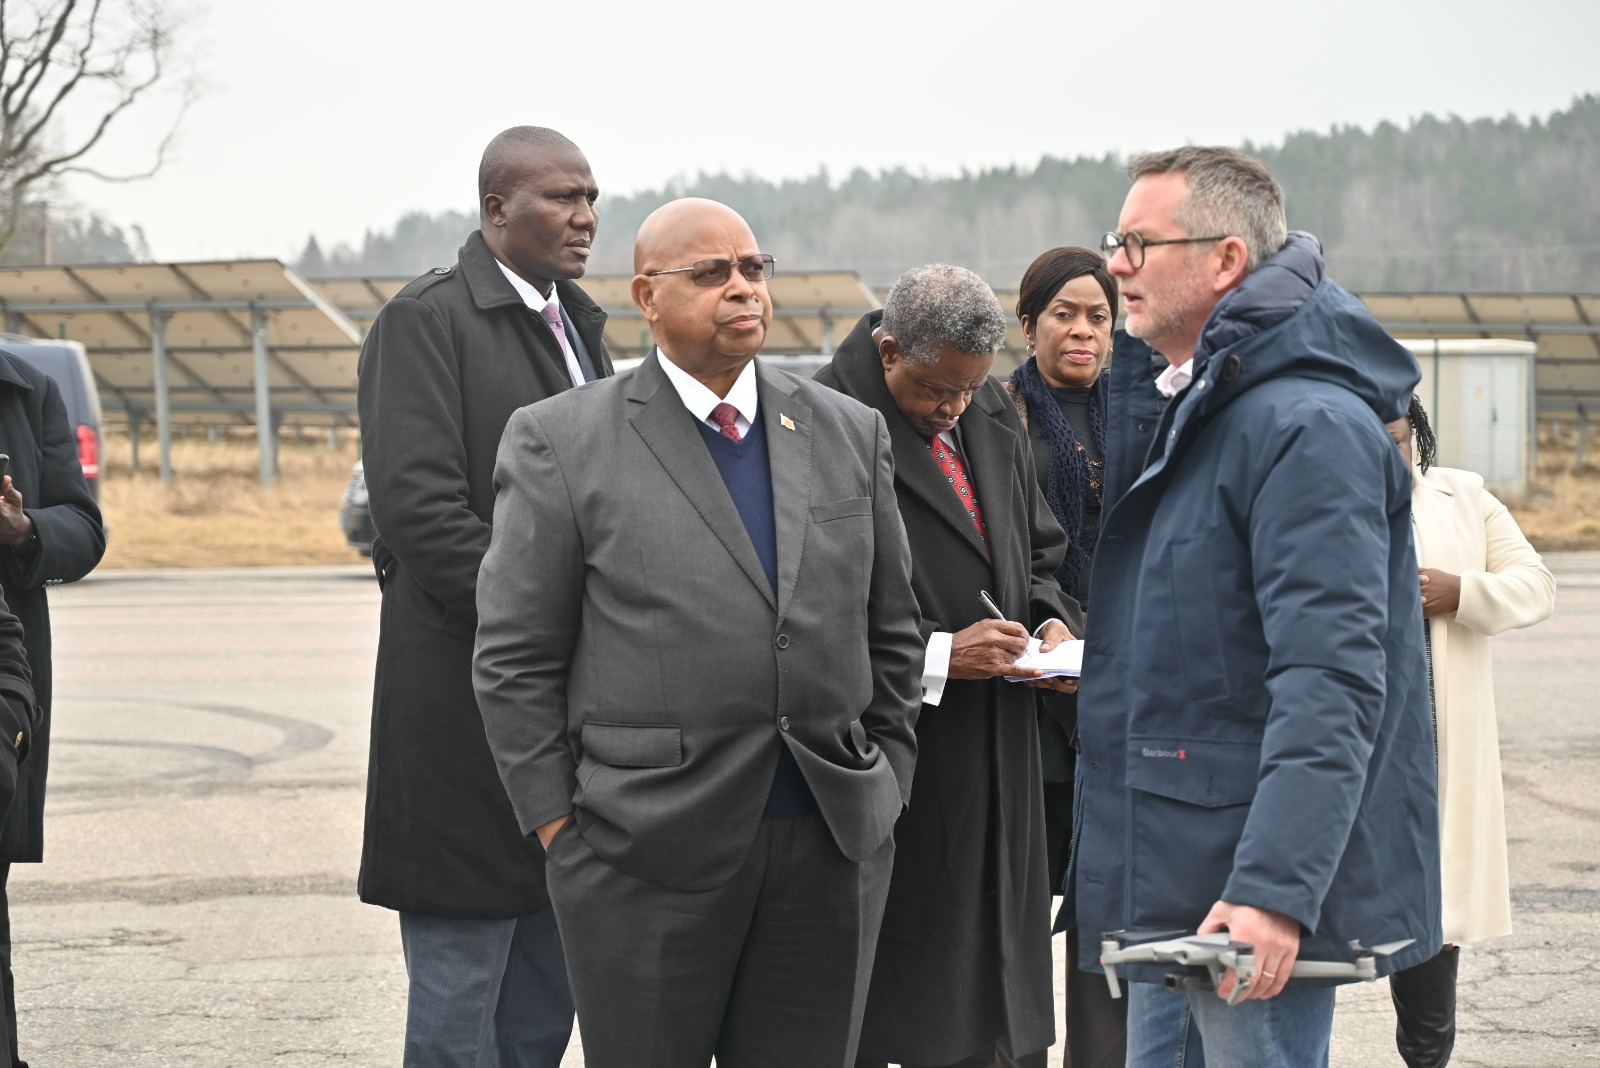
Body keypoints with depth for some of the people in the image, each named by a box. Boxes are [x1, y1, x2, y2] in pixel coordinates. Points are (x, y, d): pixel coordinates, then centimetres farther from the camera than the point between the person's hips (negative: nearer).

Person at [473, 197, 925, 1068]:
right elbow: (515, 660, -1)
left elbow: (892, 635, 16)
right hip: (644, 854, -3)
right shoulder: (561, 442, -1)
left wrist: (886, 791, 10)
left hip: (834, 848, 3)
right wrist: (559, 828, -4)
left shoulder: (850, 434, 11)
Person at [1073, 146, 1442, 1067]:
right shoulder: (1197, 411, 17)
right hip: (1172, 893, 10)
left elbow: (1331, 682, -25)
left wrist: (1274, 889, -30)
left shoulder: (1306, 424, -17)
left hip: (1256, 905, -10)